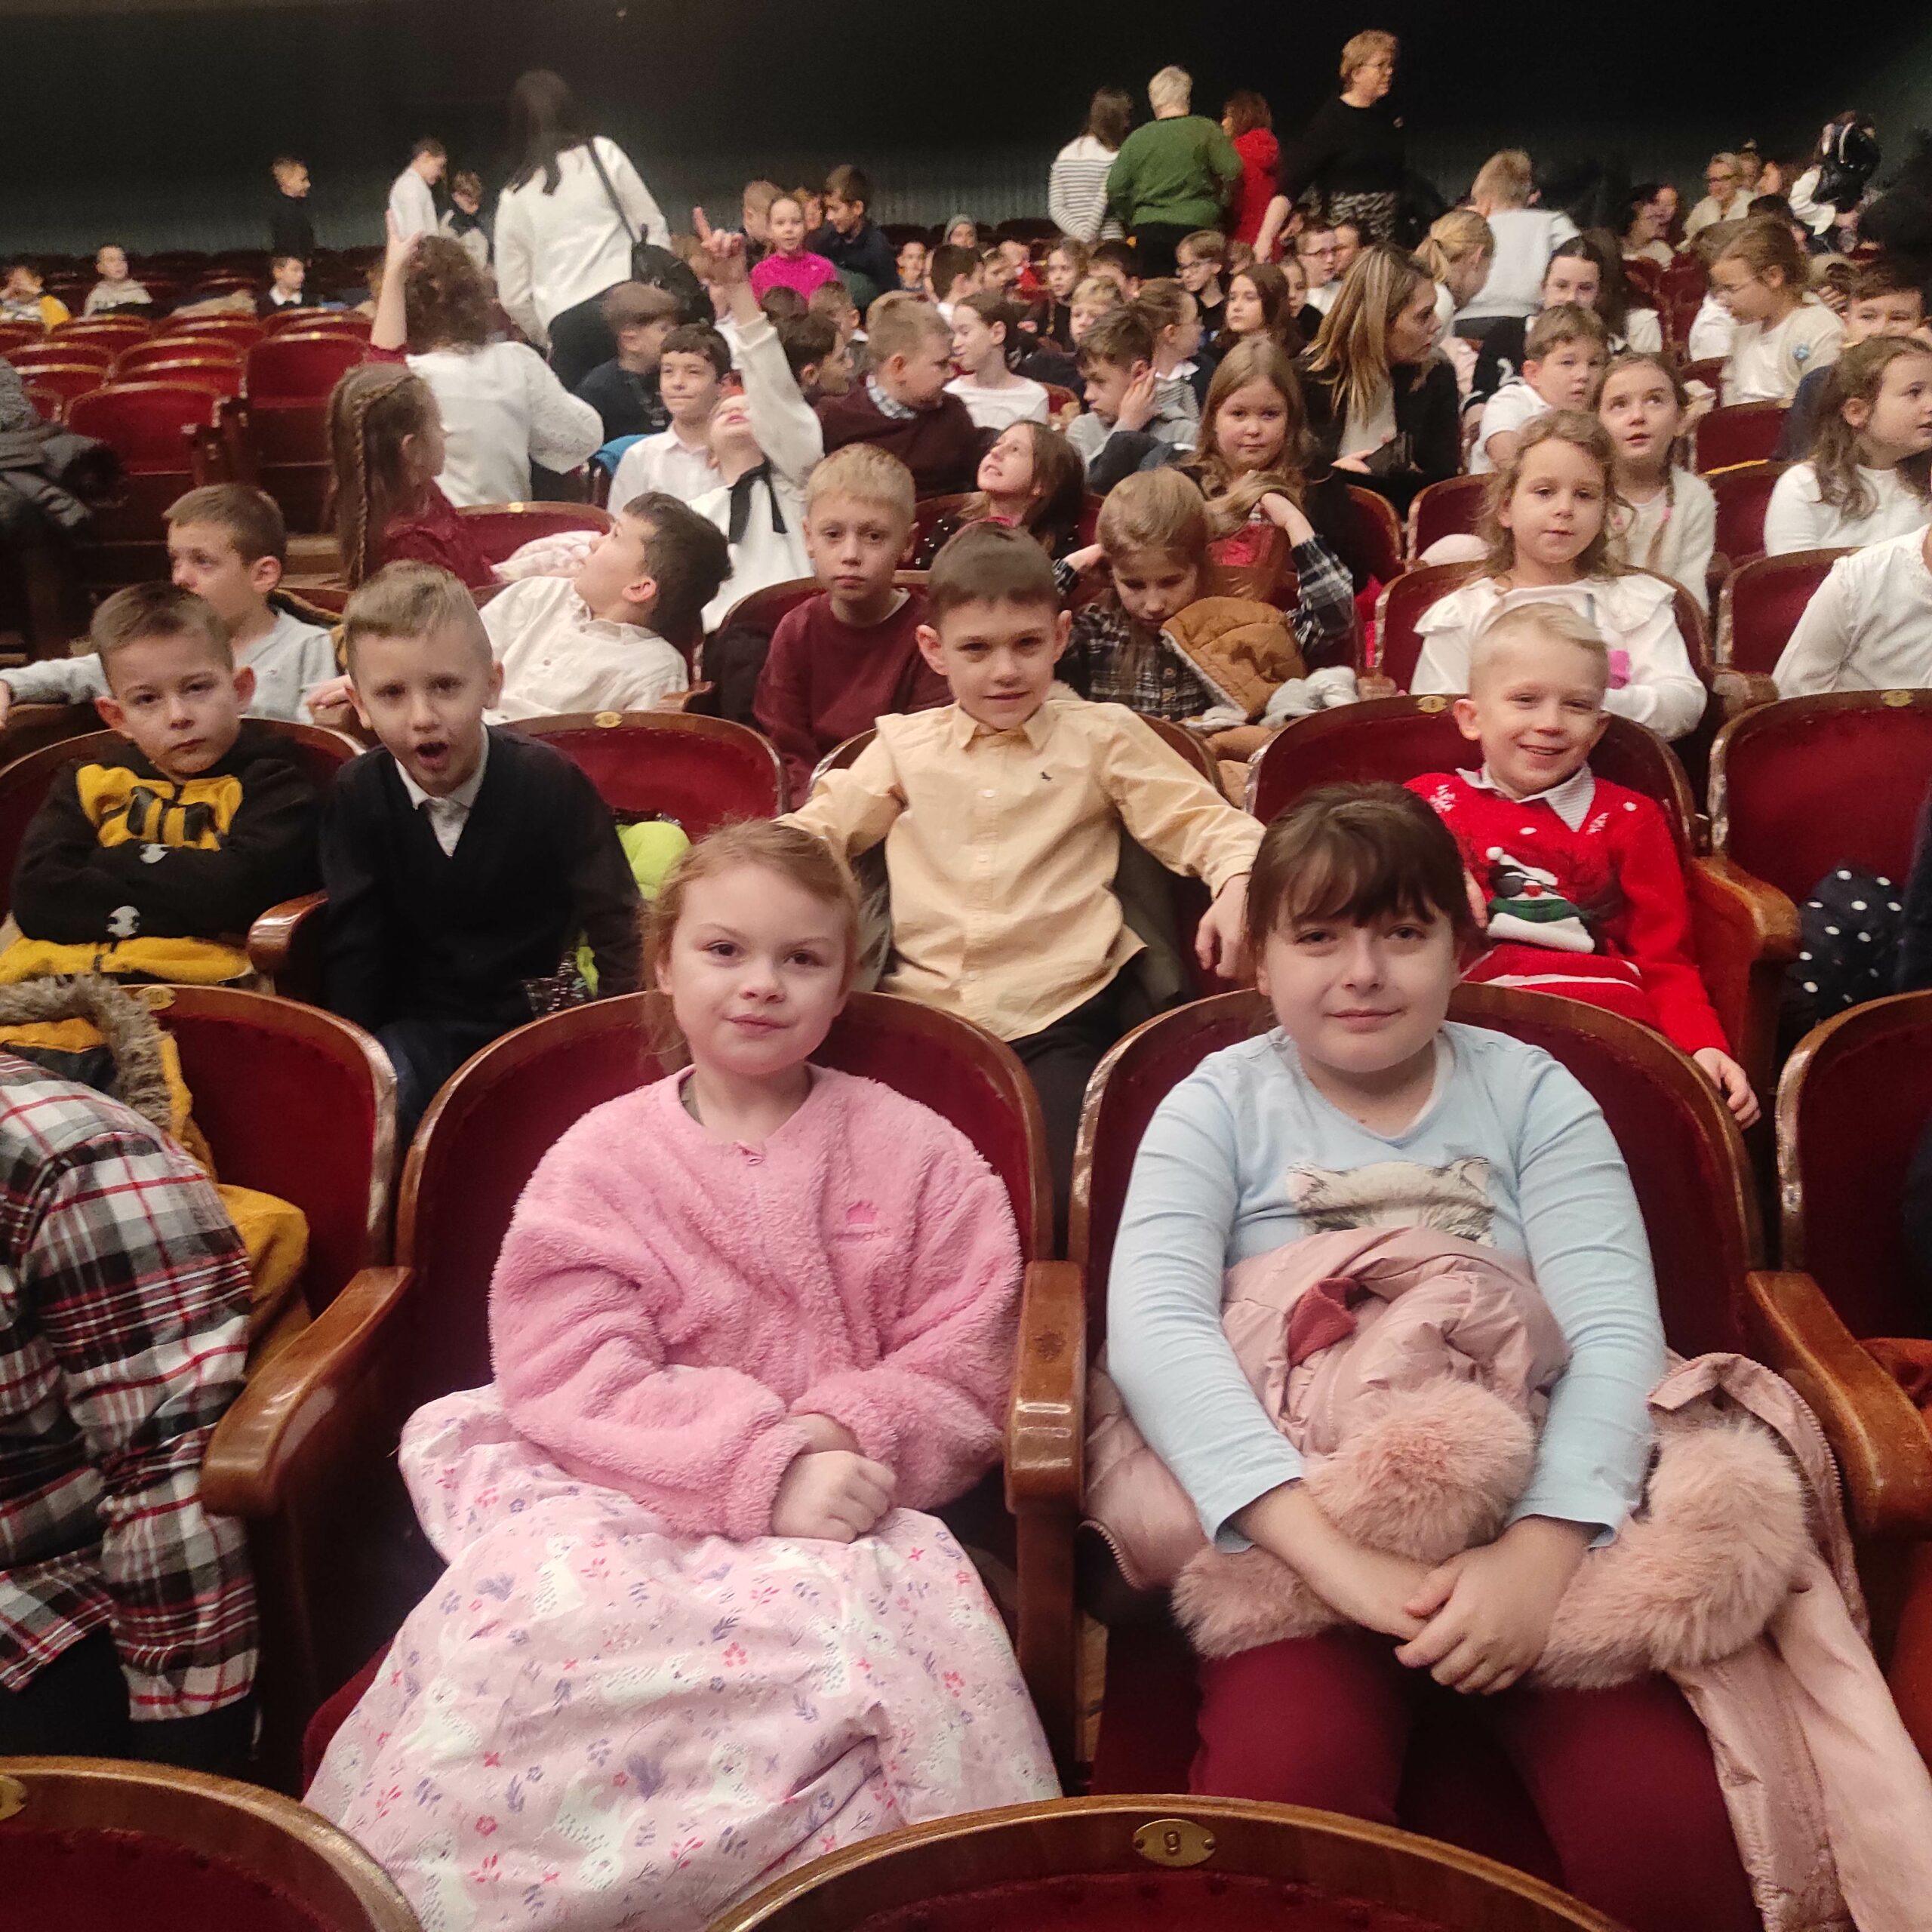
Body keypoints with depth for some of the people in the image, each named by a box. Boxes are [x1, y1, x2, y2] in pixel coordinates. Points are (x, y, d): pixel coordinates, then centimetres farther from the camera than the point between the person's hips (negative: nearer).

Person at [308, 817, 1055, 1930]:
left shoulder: (916, 1153, 7)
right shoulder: (599, 1160, 5)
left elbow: (966, 1362, 3)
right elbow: (571, 1377, -6)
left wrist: (844, 1437, -17)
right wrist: (764, 1463, -20)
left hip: (853, 1504, 0)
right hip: (628, 1502, 1)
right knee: (541, 1618, -31)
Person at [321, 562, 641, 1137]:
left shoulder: (550, 781, -12)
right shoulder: (358, 793, -3)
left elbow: (618, 928, -12)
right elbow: (352, 945, 0)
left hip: (541, 1018, -2)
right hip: (426, 1024, 2)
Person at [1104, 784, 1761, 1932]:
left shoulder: (1532, 1093, 8)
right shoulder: (1221, 1104, 4)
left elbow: (1616, 1331, -4)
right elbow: (1155, 1324, -12)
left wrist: (1541, 1548, -22)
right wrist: (1330, 1552, -25)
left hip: (1537, 1530, 2)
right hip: (1294, 1539, -1)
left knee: (1671, 1830, -21)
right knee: (1284, 1796, -28)